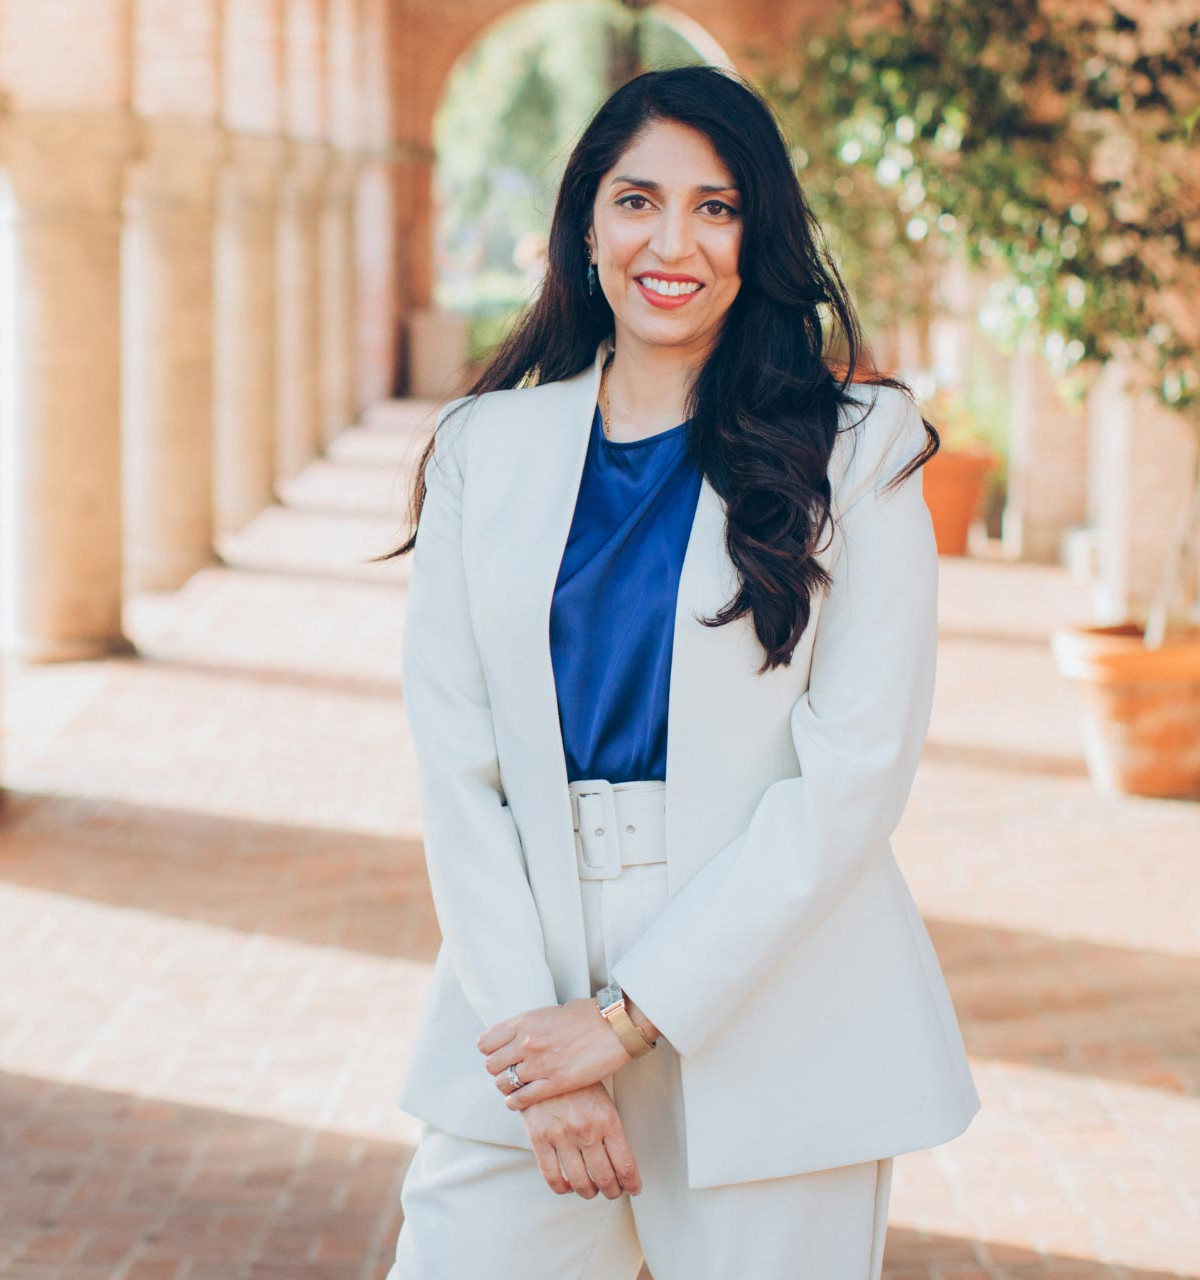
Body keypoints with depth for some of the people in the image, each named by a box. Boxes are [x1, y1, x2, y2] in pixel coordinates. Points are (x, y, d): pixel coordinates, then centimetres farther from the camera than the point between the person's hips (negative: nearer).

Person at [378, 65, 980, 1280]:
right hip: (527, 1012, 2)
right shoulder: (486, 448, 6)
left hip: (768, 1031, -2)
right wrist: (526, 1026, -9)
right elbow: (454, 767, 2)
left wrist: (630, 1018, -11)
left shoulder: (854, 450, -1)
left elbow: (854, 774, -8)